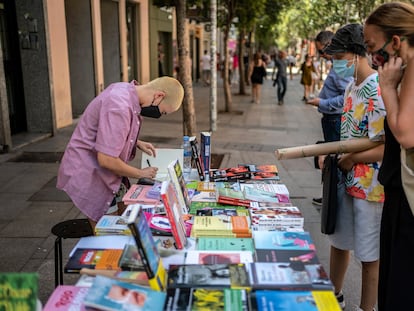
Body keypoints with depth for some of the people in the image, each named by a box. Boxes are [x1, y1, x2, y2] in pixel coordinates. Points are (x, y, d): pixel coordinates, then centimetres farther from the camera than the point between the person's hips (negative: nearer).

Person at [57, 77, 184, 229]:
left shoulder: (125, 89, 2)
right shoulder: (119, 107, -29)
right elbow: (106, 159, -29)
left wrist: (137, 143, 6)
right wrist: (141, 173, -14)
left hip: (103, 174, 9)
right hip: (88, 175, -9)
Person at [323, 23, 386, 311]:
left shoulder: (378, 91, -20)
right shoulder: (351, 87, 8)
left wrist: (352, 158, -16)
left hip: (370, 185, -9)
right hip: (346, 179, 9)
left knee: (369, 254, 8)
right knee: (339, 241, 22)